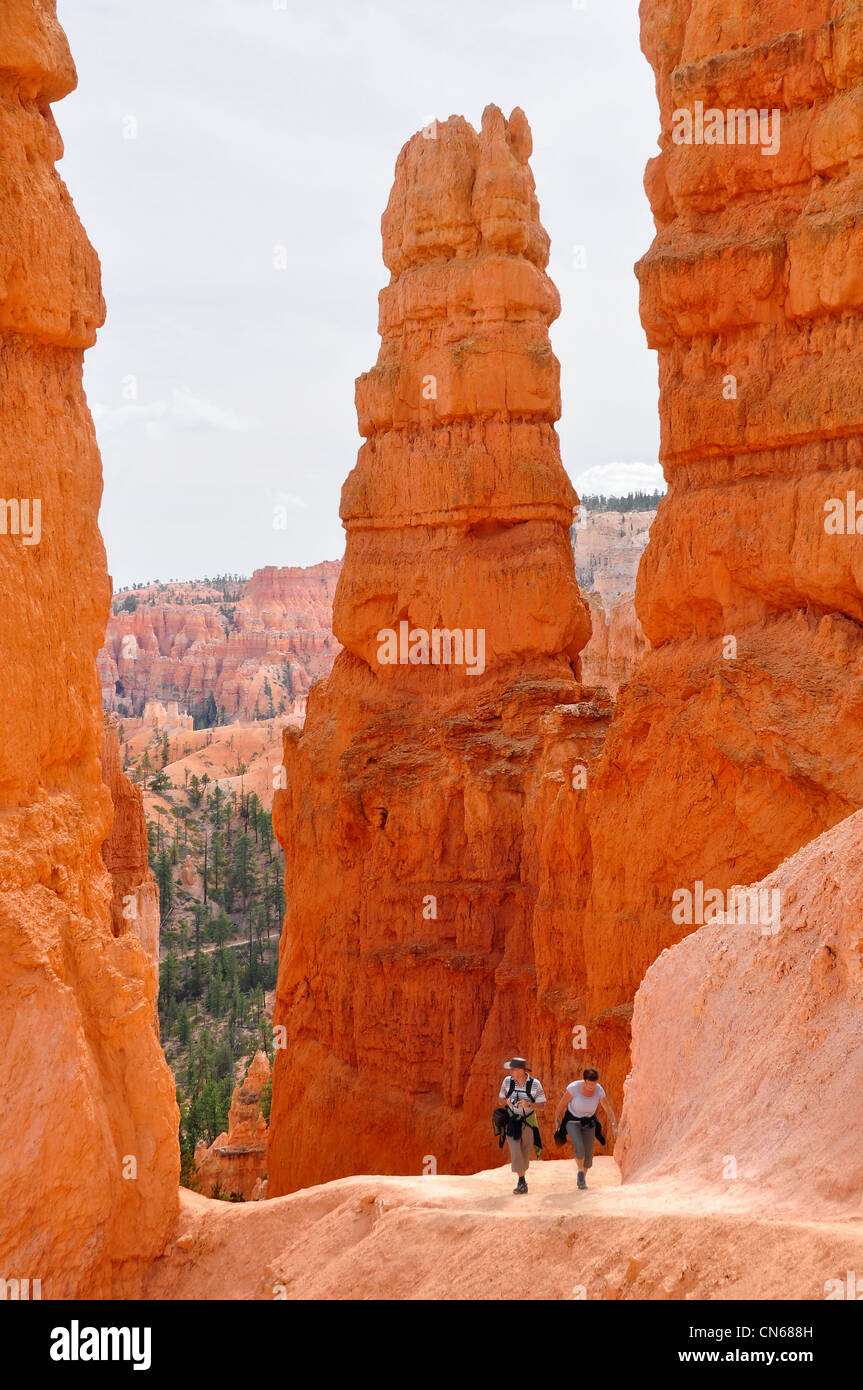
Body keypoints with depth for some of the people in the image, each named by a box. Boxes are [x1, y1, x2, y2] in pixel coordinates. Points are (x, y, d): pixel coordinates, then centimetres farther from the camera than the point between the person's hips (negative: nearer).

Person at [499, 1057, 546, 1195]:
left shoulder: (535, 1084, -13)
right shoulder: (508, 1081, -7)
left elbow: (541, 1105, -8)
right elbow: (500, 1098, 6)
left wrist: (528, 1105, -28)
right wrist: (507, 1101, -18)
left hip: (528, 1122, 0)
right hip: (512, 1122, 0)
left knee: (525, 1154, 10)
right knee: (515, 1152, -11)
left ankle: (522, 1177, 32)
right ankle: (522, 1182, -4)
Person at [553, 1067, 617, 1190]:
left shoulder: (599, 1090, -16)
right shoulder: (574, 1087, -26)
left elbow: (608, 1109, -10)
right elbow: (562, 1104, -13)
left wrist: (614, 1124, -23)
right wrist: (557, 1120, -5)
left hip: (589, 1122, 3)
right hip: (572, 1122, -3)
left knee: (588, 1155, -1)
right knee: (579, 1148, -26)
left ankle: (582, 1178, 27)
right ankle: (580, 1171, 3)